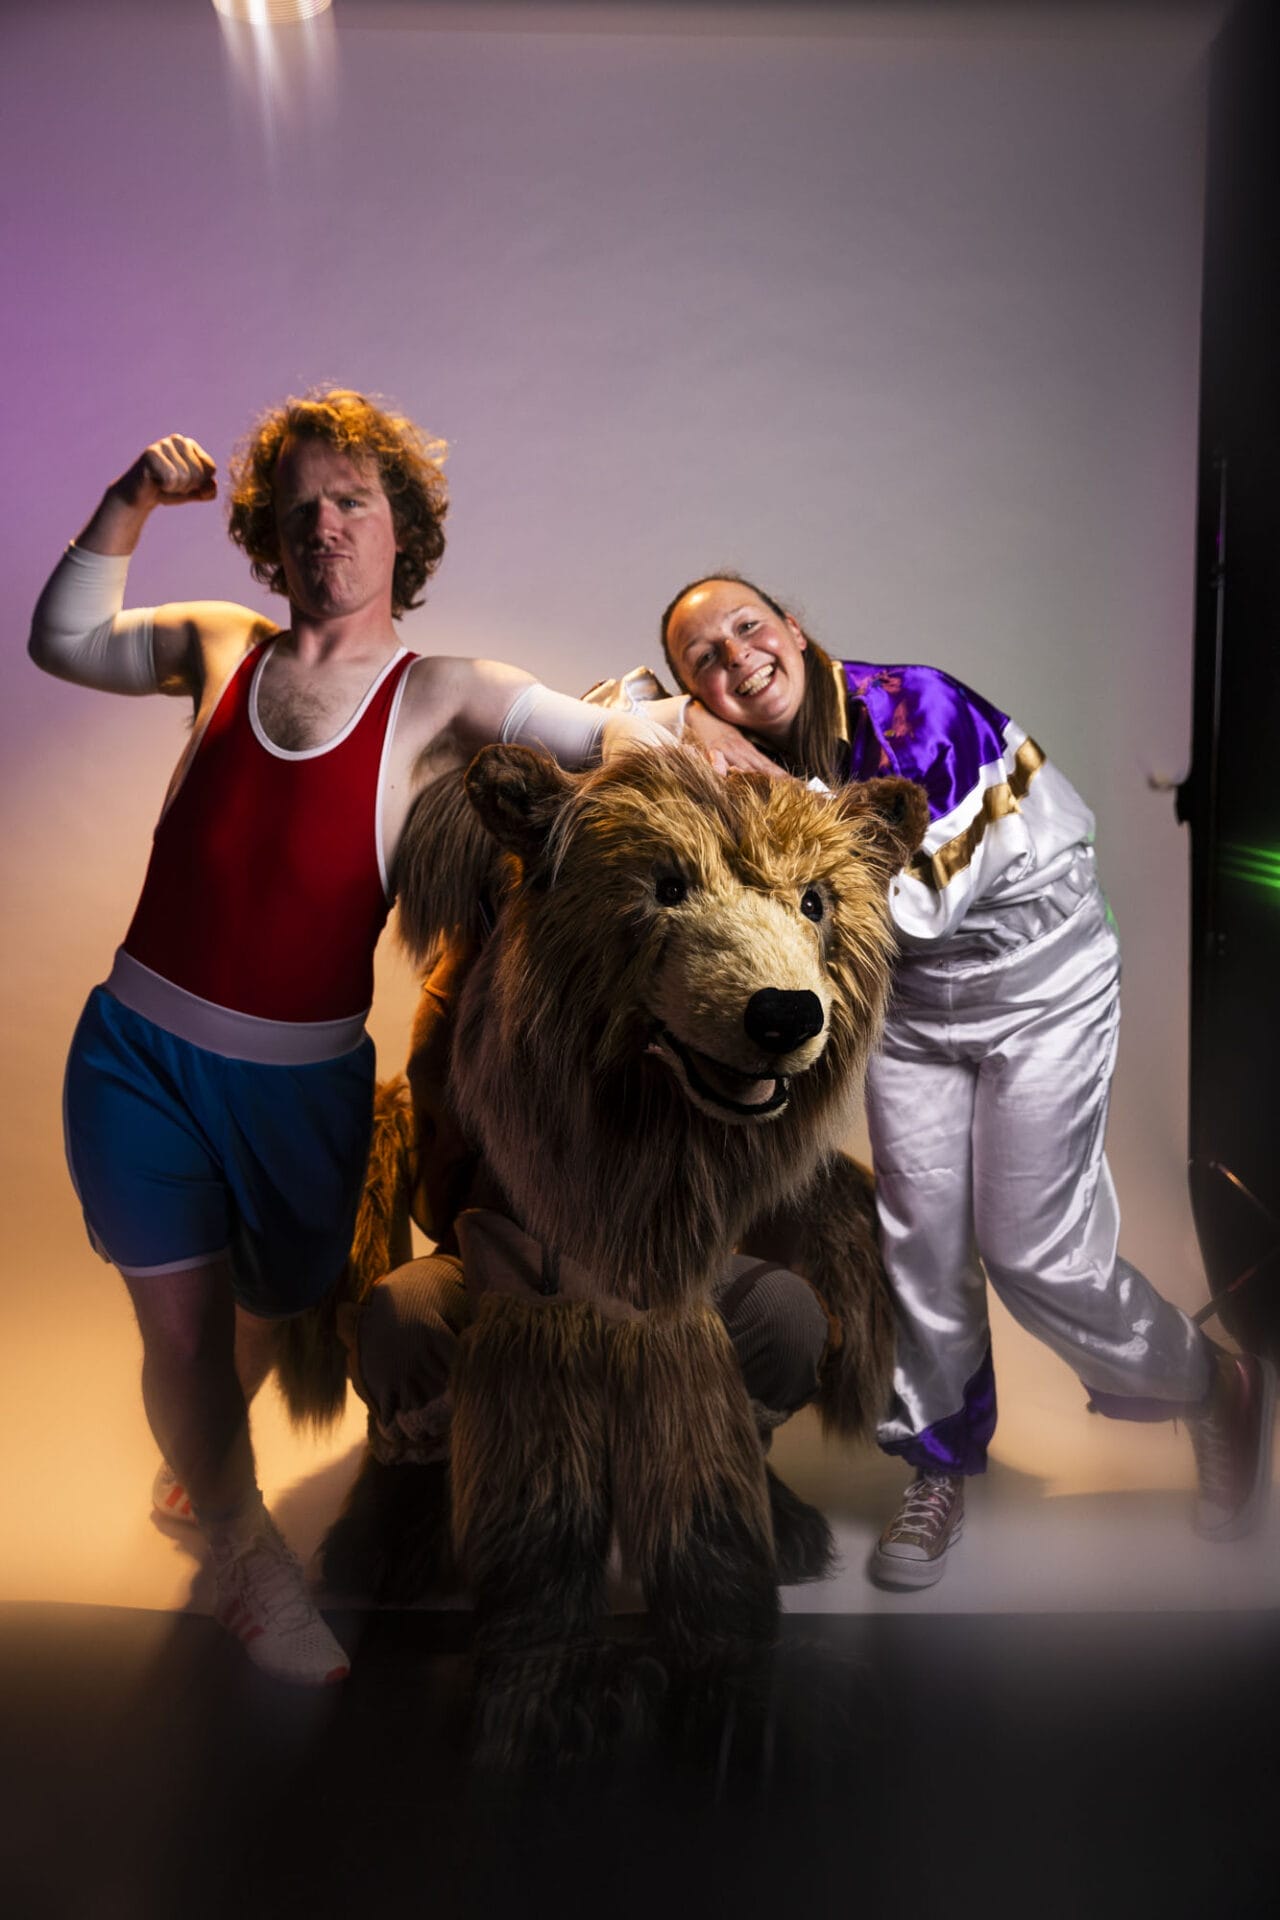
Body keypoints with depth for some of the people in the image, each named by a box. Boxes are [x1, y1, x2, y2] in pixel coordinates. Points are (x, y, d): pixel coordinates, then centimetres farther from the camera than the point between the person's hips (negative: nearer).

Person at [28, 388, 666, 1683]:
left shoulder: (437, 697, -5)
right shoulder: (221, 650, 4)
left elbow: (612, 738, -10)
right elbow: (62, 642, 17)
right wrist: (128, 504, 7)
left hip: (303, 1079, -1)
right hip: (139, 1051, 1)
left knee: (270, 1309, 20)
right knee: (182, 1322, 3)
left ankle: (200, 1451, 57)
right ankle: (243, 1553, 31)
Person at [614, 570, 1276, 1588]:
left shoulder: (914, 707, -26)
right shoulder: (748, 760, -8)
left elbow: (918, 898, -30)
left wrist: (774, 788, -33)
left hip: (1037, 979, -5)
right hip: (908, 999, 5)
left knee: (1034, 1251, -3)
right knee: (919, 1239, 4)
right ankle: (942, 1464, 26)